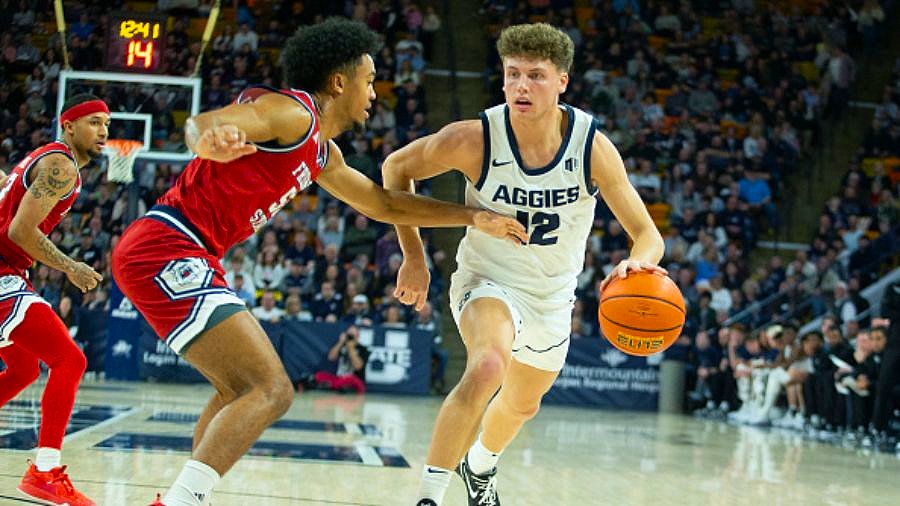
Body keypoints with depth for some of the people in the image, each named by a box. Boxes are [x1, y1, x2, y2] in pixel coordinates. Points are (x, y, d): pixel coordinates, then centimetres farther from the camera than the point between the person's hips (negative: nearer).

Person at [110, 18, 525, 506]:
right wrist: (209, 139, -51)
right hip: (165, 250, -11)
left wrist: (474, 216, 27)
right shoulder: (293, 111, -10)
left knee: (241, 389, 27)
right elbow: (202, 122, -26)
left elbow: (383, 204, 32)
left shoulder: (322, 153, 21)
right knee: (271, 391, -18)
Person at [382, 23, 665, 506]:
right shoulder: (474, 139, -25)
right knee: (487, 368, -37)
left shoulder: (593, 148, -22)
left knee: (522, 405, 26)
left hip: (553, 296, 4)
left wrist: (637, 262, -45)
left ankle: (480, 464, 60)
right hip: (488, 281, -4)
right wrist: (413, 256, -8)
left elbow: (648, 235, -20)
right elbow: (396, 168, -8)